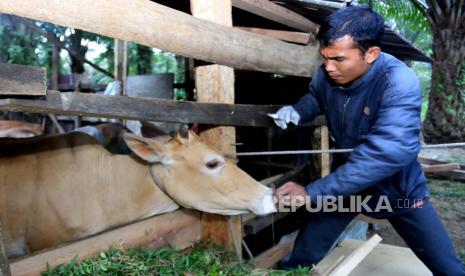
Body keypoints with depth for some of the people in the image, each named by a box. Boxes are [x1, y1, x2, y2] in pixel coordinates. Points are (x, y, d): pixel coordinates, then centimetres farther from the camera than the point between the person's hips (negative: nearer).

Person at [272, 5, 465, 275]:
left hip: (397, 188, -3)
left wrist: (312, 192, -44)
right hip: (346, 181, 4)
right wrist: (296, 111, -14)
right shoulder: (326, 75, -15)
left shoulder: (399, 83, -31)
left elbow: (386, 155, -42)